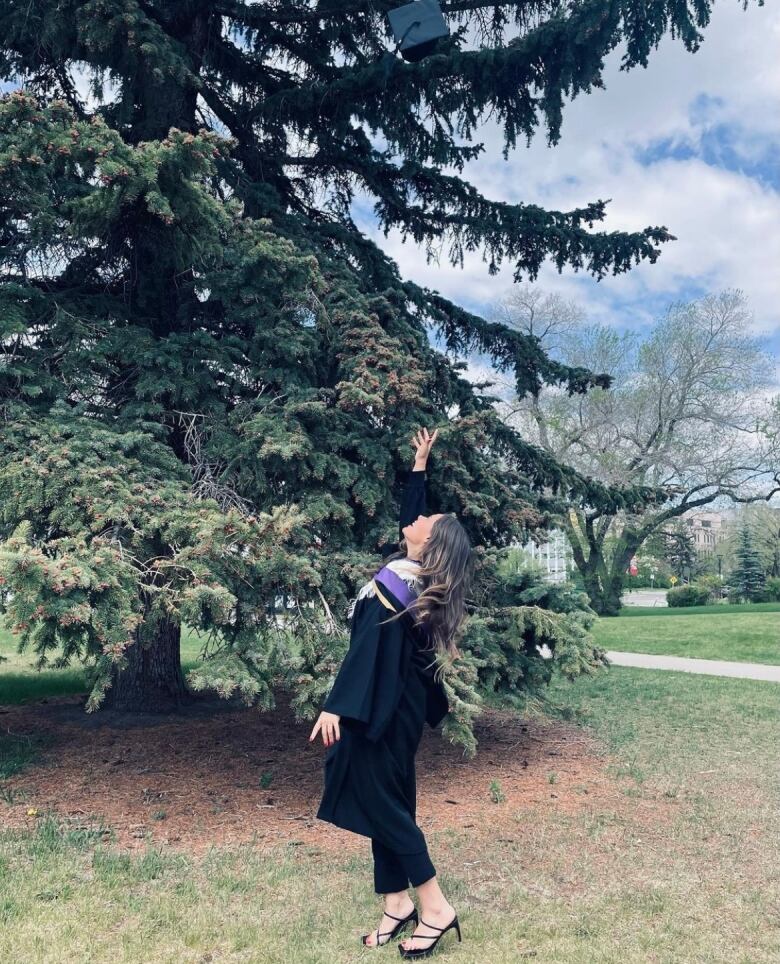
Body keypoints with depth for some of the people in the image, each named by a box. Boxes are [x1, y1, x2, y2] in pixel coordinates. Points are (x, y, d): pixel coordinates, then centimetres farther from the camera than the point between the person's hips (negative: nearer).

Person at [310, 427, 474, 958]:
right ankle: (398, 902, 21)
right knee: (389, 798, 13)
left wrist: (337, 706, -27)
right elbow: (410, 510, 17)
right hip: (399, 703, 9)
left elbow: (367, 646, -26)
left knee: (378, 799, -1)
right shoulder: (422, 576, 2)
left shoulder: (393, 580, -21)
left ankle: (435, 906, 5)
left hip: (378, 706, -9)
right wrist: (420, 464, 26)